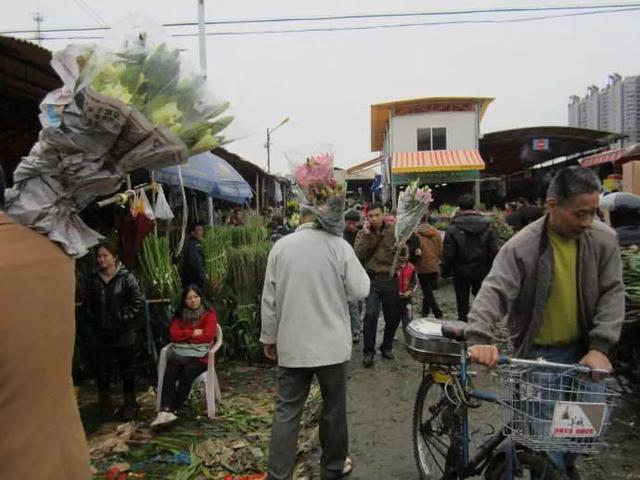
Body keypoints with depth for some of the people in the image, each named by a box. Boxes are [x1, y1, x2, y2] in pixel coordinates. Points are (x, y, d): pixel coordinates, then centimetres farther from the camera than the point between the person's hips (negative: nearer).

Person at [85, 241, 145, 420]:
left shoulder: (126, 278, -11)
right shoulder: (93, 280, 1)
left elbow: (138, 302, -10)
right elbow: (87, 303, 14)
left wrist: (126, 318, -12)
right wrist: (93, 319, 5)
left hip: (123, 333, -4)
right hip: (100, 333, 4)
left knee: (126, 370, 8)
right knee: (102, 370, 15)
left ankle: (130, 404, 22)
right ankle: (104, 403, 31)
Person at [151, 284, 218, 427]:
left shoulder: (209, 313, 1)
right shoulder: (180, 315, 16)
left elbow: (208, 336, -10)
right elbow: (173, 334, 4)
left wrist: (185, 335, -2)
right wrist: (193, 333, -7)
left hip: (200, 355, -3)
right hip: (180, 353, 4)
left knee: (186, 374, -32)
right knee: (170, 373, -27)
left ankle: (173, 411, -29)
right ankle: (166, 410, -38)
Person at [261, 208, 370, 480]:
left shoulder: (281, 246, -2)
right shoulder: (338, 245, -11)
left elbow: (269, 298, 2)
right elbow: (360, 291, -6)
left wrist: (268, 337, 12)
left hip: (291, 344, 2)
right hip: (331, 343, -2)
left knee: (286, 411, 9)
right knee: (333, 408, 15)